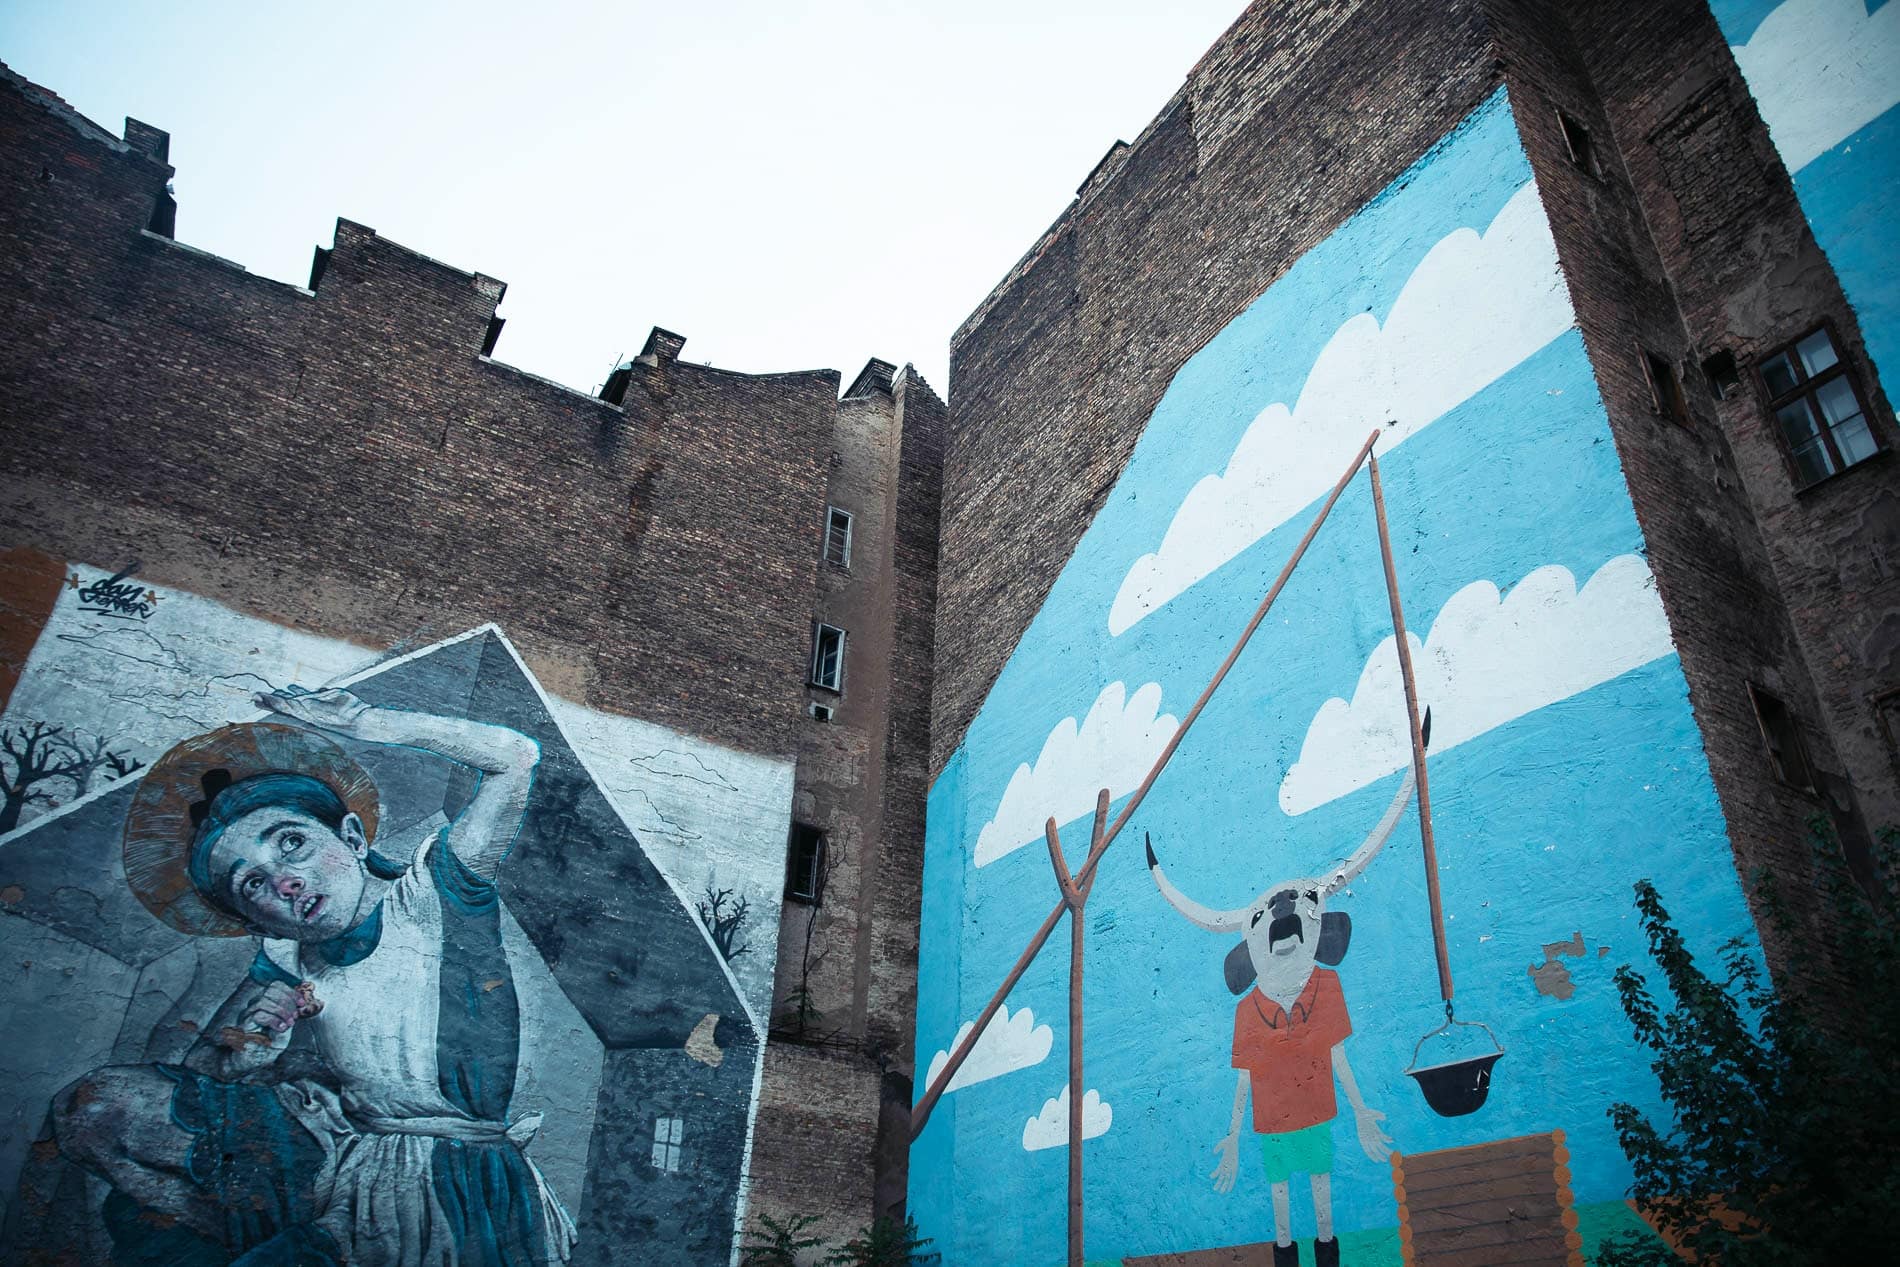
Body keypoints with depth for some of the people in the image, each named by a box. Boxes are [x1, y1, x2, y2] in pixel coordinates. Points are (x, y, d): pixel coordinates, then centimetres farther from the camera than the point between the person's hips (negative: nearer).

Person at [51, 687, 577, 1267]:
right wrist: (245, 1054, -13)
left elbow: (513, 755, -7)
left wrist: (359, 720, -2)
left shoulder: (436, 891, -1)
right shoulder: (288, 970, 8)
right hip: (337, 1150, 5)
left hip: (462, 1173, -4)